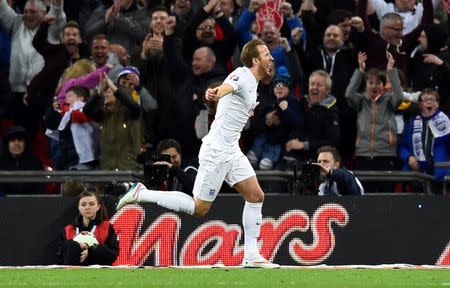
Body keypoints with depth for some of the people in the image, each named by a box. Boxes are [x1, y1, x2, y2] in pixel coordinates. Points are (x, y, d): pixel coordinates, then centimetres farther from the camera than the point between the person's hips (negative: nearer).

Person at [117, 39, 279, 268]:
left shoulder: (252, 83, 14)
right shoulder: (242, 75, -15)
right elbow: (227, 87, -37)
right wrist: (215, 93, -56)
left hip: (231, 151, 10)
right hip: (216, 152, -10)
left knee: (256, 196, 3)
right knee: (199, 208, -6)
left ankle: (251, 256, 7)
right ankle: (141, 194, 3)